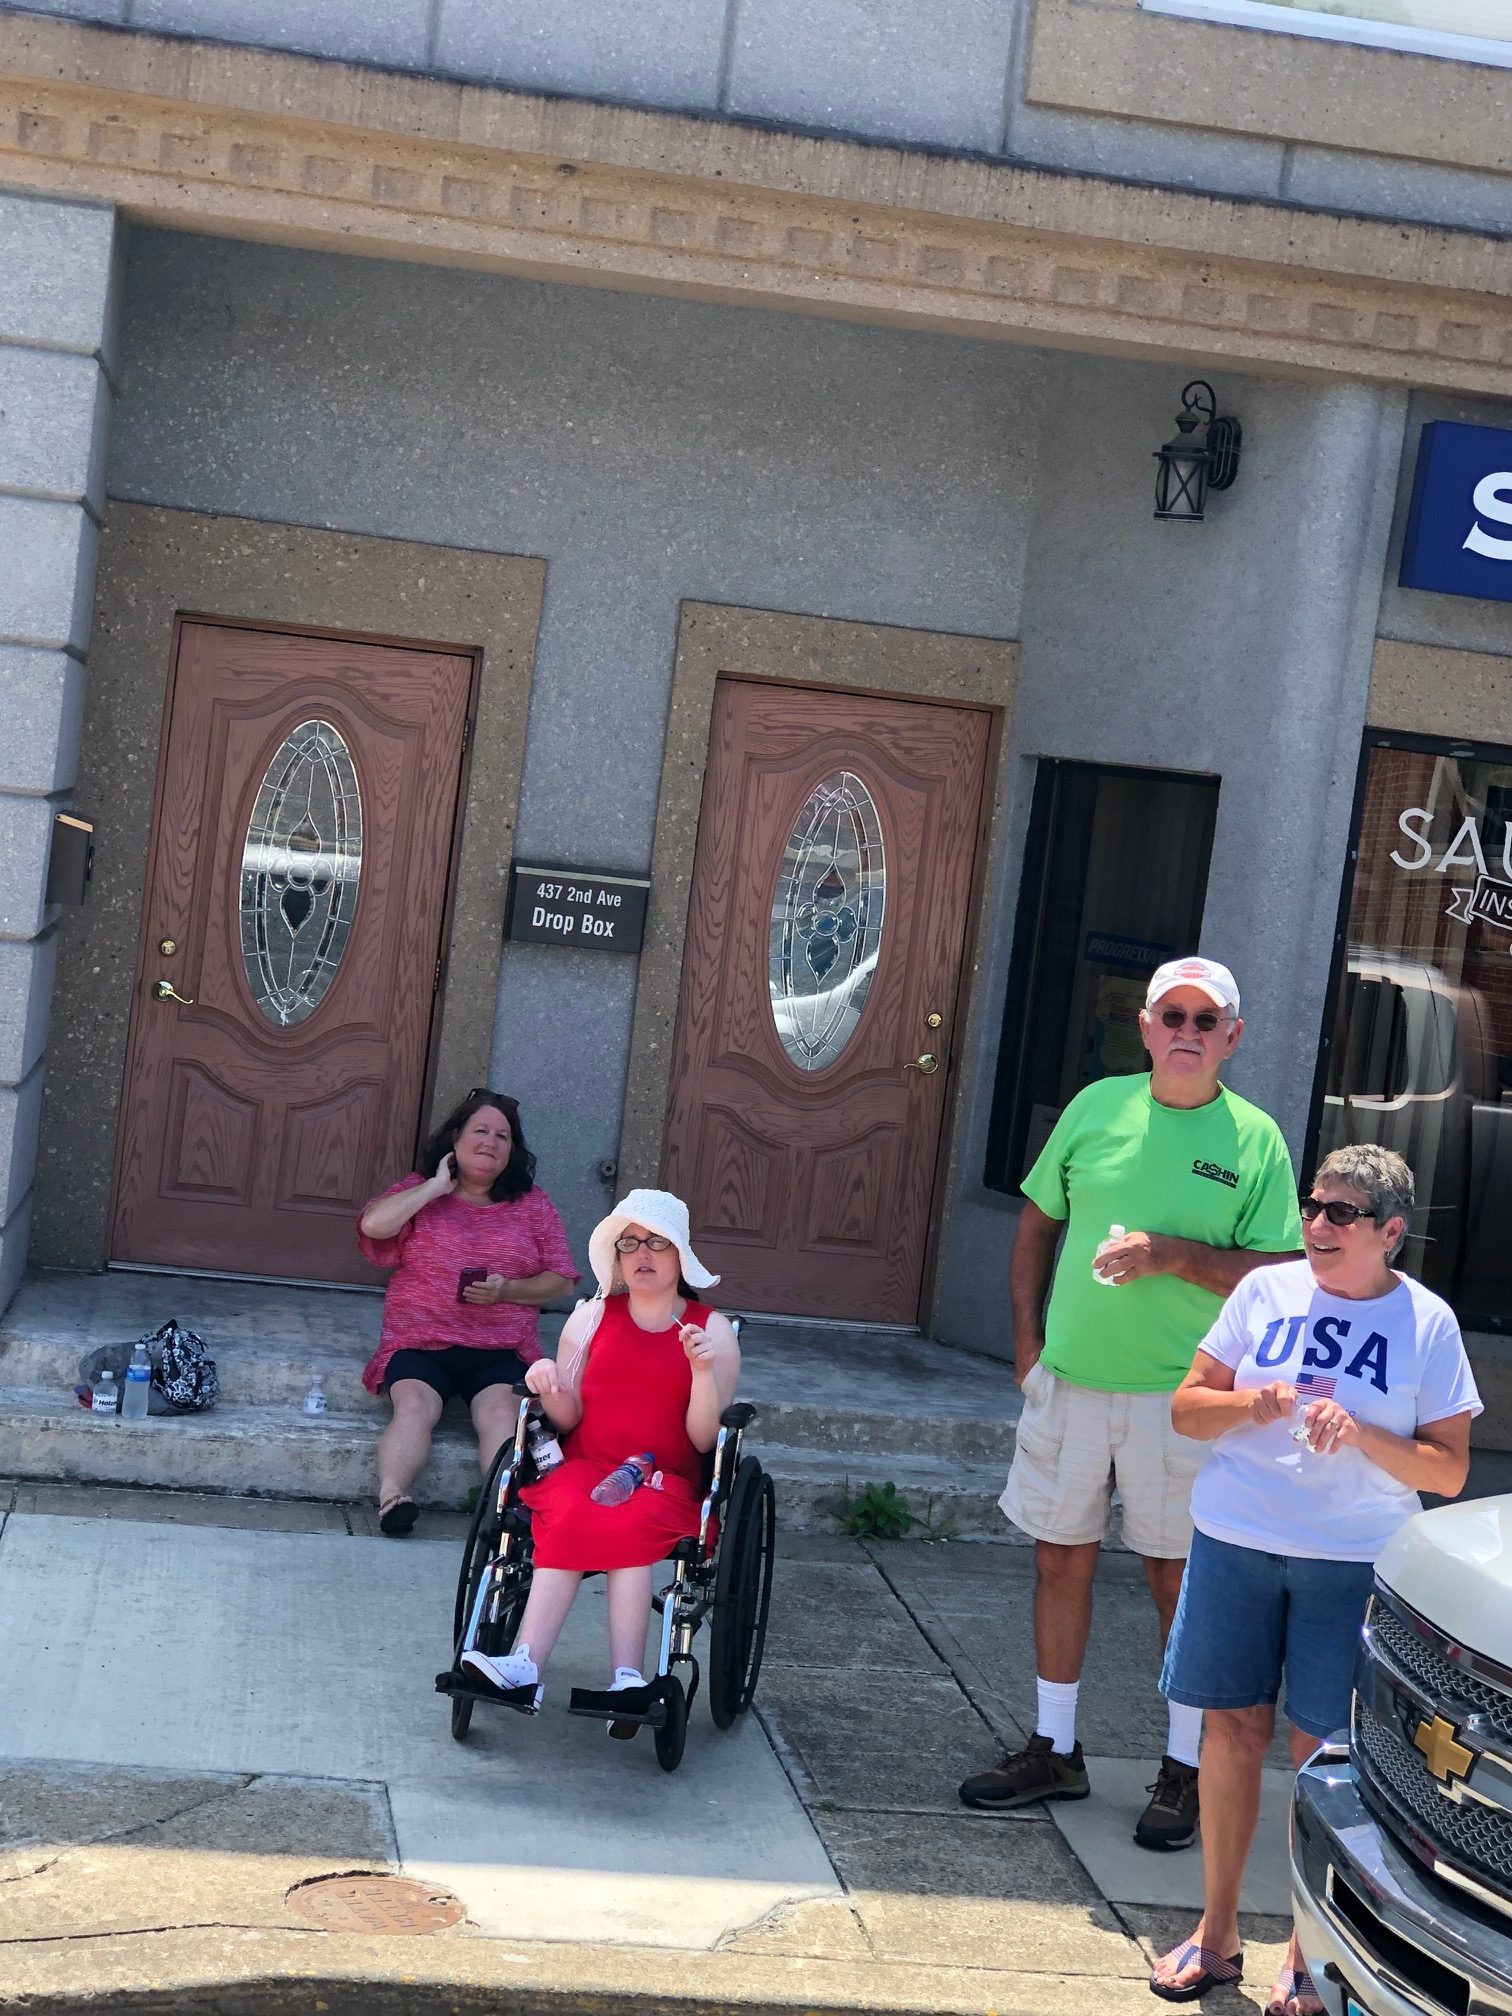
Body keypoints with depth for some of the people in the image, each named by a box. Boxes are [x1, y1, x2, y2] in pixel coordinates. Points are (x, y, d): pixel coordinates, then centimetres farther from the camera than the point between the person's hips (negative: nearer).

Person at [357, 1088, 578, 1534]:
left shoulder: (533, 1204, 15)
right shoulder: (420, 1193, 12)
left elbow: (562, 1281, 12)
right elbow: (373, 1224, -9)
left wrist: (507, 1290, -6)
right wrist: (435, 1187, -3)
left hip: (500, 1351, 0)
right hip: (420, 1344, 0)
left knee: (501, 1412, -30)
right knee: (414, 1406, -30)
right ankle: (391, 1498, -46)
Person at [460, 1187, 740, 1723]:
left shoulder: (713, 1330, 7)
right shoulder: (593, 1316, 13)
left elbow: (704, 1439, -2)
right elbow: (570, 1419, 7)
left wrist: (703, 1370, -17)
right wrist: (550, 1389, -15)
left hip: (667, 1482, -1)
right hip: (583, 1467, 1)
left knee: (630, 1522, -35)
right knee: (574, 1516, -33)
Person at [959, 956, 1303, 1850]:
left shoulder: (1254, 1138, -4)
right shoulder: (1098, 1106, 4)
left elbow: (1278, 1274, -7)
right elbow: (1038, 1223, 13)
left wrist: (1173, 1255, -19)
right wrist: (1028, 1340, 7)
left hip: (1181, 1398, -3)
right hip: (1070, 1382, 3)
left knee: (1180, 1577, 4)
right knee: (1062, 1560, 11)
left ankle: (1186, 1768, 18)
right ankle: (1055, 1750, 26)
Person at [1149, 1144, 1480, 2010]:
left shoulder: (1426, 1322, -2)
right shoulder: (1266, 1290, 4)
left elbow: (1449, 1471, -3)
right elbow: (1187, 1408, 8)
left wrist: (1361, 1434, -19)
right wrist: (1250, 1403, -13)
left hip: (1353, 1563, -2)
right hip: (1236, 1541, 2)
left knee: (1322, 1746, 1)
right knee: (1234, 1729, 8)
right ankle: (1216, 1932, 23)